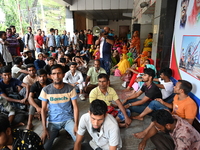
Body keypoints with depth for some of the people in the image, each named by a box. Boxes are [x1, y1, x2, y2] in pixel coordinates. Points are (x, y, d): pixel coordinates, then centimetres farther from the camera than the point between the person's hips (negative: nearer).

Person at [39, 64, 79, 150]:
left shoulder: (70, 89, -8)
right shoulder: (46, 90, -8)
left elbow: (75, 107, -6)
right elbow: (43, 109, -3)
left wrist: (76, 125, -16)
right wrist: (44, 129, -9)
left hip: (68, 119, -1)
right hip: (53, 121, 1)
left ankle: (68, 131, 10)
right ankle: (56, 132, 16)